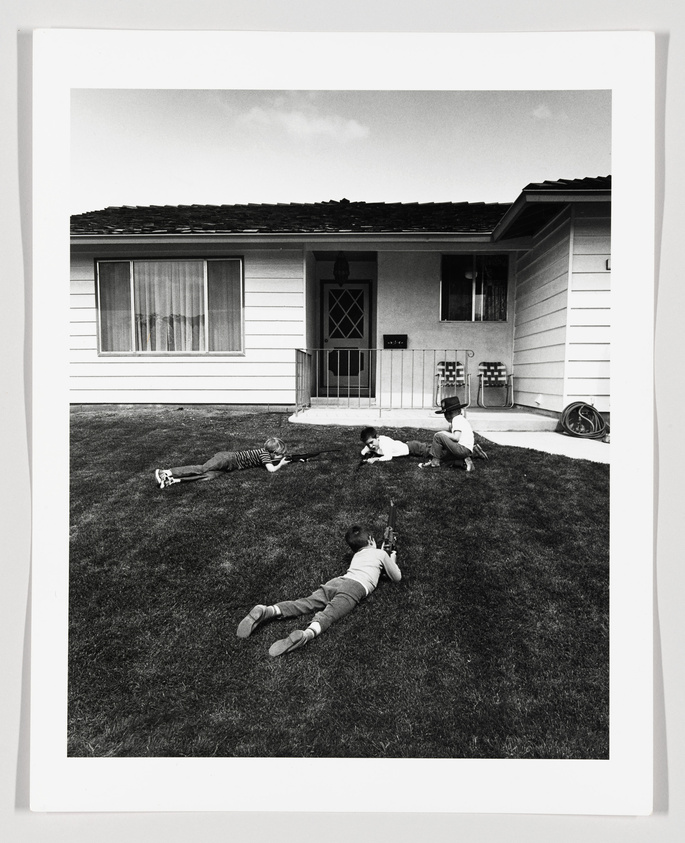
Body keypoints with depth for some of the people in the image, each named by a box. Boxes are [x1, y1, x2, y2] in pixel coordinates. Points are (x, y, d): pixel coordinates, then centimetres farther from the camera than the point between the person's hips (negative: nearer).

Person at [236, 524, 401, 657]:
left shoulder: (357, 555, 38)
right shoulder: (381, 553, 22)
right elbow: (397, 578, 28)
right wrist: (392, 560, 44)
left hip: (337, 581, 5)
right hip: (356, 587, -5)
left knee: (305, 603, -9)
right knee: (328, 614, -25)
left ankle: (266, 611, -31)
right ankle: (306, 634, -56)